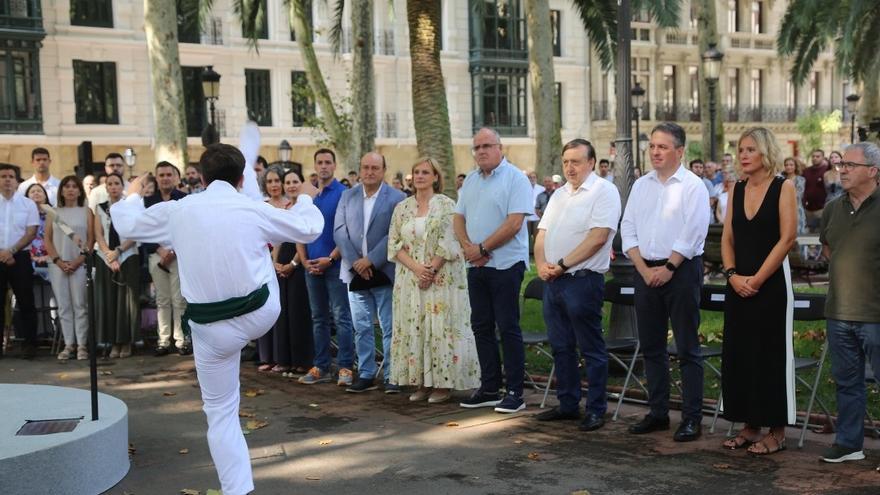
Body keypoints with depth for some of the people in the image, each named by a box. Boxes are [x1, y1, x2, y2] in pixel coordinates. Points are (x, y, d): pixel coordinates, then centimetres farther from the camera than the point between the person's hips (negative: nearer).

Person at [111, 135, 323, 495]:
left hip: (213, 328, -1)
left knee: (221, 411, 12)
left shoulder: (177, 211, -7)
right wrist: (306, 199, 29)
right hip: (263, 312, 1)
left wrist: (133, 196, 32)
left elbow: (127, 224, 10)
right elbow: (308, 229, 7)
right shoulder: (253, 209, -8)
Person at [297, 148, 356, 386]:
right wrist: (305, 260, 3)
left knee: (341, 317, -5)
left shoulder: (343, 194, -4)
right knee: (319, 318, 11)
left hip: (335, 264, -6)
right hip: (312, 266, 6)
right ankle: (321, 367, 17)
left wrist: (330, 258, -15)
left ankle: (345, 367, -1)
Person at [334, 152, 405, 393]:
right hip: (356, 273, 4)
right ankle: (366, 375, 16)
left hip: (383, 272, -4)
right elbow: (339, 231, 4)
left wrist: (370, 260, -14)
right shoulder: (348, 196, 8)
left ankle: (391, 376, 9)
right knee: (361, 327, 8)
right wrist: (355, 261, -7)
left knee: (389, 327, 2)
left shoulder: (397, 198, -4)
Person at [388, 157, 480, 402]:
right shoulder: (402, 208, 10)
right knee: (413, 328, 4)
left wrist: (431, 270, -14)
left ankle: (443, 383, 4)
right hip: (410, 278, 4)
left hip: (441, 279, -4)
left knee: (441, 327, -3)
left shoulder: (446, 205, -1)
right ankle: (421, 382, 12)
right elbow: (394, 244, 4)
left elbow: (449, 244, -8)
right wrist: (416, 267, -10)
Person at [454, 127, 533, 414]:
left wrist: (482, 248, -15)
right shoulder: (471, 181, 14)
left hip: (505, 264, -7)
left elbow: (514, 222, -17)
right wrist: (467, 247, -6)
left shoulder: (515, 179, -8)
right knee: (481, 326, 10)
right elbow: (459, 218, 13)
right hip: (476, 265, 7)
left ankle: (515, 392, 3)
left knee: (508, 328, -4)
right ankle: (489, 388, 20)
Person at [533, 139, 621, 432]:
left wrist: (562, 264, -15)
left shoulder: (604, 191, -7)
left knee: (591, 349, 0)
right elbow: (542, 233, 16)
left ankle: (596, 410, 8)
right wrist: (541, 264, -4)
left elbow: (598, 237, -17)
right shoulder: (559, 195, 17)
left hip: (583, 280, -8)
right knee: (561, 347, 13)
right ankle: (567, 404, 24)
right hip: (553, 281, 8)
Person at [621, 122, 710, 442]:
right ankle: (658, 413, 20)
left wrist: (668, 267, -14)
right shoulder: (641, 185, 11)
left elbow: (693, 233, -13)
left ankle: (692, 418, 4)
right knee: (651, 346, 11)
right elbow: (628, 229, 7)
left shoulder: (693, 186, -5)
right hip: (646, 271, 6)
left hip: (681, 270, -6)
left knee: (687, 348, -1)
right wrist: (644, 269, -4)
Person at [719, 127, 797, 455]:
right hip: (738, 285, 6)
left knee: (770, 354, -1)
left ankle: (776, 432, 9)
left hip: (771, 283, -6)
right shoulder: (737, 190, 10)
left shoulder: (783, 188, -5)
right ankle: (749, 426, 18)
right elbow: (727, 238, 9)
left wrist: (757, 279, -15)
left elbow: (787, 238, -12)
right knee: (738, 353, 7)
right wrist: (732, 275, -6)